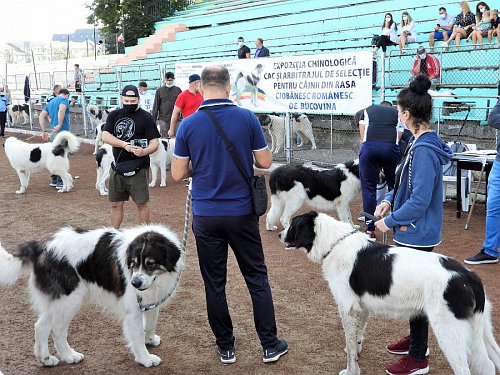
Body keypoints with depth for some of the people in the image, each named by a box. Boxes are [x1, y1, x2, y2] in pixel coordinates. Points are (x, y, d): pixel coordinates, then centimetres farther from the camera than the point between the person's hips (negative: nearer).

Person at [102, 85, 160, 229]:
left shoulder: (146, 118, -3)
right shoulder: (114, 115, 9)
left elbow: (154, 143, -7)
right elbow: (105, 136, -3)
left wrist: (144, 151, -29)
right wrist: (124, 144, -18)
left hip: (137, 167, -4)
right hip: (117, 166, 4)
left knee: (141, 203, 1)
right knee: (116, 204, 11)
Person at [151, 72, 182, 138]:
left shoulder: (178, 90, 6)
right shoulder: (160, 90, 5)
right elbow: (156, 105, 7)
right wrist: (153, 118, 4)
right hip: (163, 118, -1)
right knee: (164, 137, -3)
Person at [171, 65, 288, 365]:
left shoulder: (189, 125, -6)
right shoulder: (247, 118, -7)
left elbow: (179, 174, -2)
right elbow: (265, 162, -1)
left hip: (206, 215, 0)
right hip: (242, 213, 0)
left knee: (215, 283, 11)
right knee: (257, 278, 12)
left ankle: (226, 348, 20)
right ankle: (270, 345, 17)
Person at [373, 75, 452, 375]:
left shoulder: (423, 150, -25)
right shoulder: (423, 142, 5)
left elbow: (419, 201, -26)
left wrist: (390, 221, -15)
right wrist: (390, 200, 4)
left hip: (416, 235, -10)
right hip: (415, 233, 10)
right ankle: (416, 340, 41)